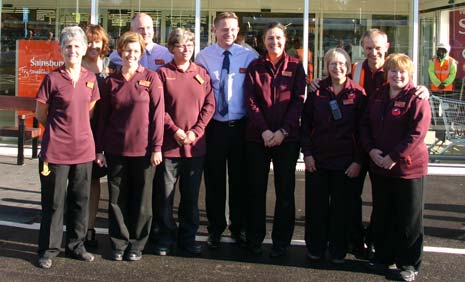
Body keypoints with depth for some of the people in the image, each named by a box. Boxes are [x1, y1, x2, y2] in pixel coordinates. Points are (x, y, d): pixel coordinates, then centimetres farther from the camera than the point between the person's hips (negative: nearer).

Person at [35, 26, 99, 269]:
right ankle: (48, 249, 17)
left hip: (83, 149, 4)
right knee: (53, 202, 4)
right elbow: (40, 114, 0)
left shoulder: (90, 79, 6)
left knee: (80, 200, 12)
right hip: (56, 150, -4)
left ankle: (76, 245, 26)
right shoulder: (52, 78, -6)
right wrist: (60, 130, 7)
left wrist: (76, 129, 8)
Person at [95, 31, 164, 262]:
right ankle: (119, 243, 21)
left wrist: (157, 147, -9)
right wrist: (99, 149, 6)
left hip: (143, 149, -2)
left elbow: (158, 113, -5)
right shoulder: (111, 81, 6)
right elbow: (103, 116, 9)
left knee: (141, 198, 7)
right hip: (115, 149, 2)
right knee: (117, 198, 8)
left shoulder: (151, 78, -1)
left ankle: (137, 244, 20)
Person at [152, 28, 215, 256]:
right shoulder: (163, 73, 1)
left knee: (191, 194, 10)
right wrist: (175, 130, -12)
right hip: (168, 143, -2)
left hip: (196, 144, 2)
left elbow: (209, 105, 4)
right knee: (165, 194, 4)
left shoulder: (202, 73, 8)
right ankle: (166, 237, 18)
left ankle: (188, 237, 23)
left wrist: (196, 131, -7)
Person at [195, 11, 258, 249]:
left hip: (240, 126, 0)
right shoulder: (203, 57, 0)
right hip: (214, 126, 0)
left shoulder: (249, 57, 0)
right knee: (214, 180, 8)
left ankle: (239, 228, 25)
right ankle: (215, 229, 23)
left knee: (239, 179, 10)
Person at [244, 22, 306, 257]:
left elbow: (298, 101, -2)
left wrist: (283, 131, -12)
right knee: (256, 189, 5)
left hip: (287, 137, -1)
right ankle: (254, 239, 16)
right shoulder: (255, 67, 7)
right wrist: (264, 131, -12)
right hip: (257, 137, 1)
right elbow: (250, 101, -1)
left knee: (285, 190, 4)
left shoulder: (295, 66, 4)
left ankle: (281, 241, 14)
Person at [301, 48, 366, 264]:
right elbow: (306, 123, 4)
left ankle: (338, 250, 22)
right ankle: (315, 247, 23)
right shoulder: (317, 91, 2)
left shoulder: (357, 93, -3)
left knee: (341, 206, 7)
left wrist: (358, 160, -7)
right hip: (317, 160, 2)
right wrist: (307, 153, -3)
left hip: (346, 162, -1)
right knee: (316, 205, 8)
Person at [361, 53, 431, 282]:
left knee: (408, 218, 3)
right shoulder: (377, 97, 9)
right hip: (379, 167, 6)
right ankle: (383, 256, 31)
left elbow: (417, 132, -18)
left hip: (408, 166, -6)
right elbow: (365, 124, 10)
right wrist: (371, 149, -6)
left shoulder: (416, 99, -10)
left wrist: (394, 157, -19)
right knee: (381, 214, 15)